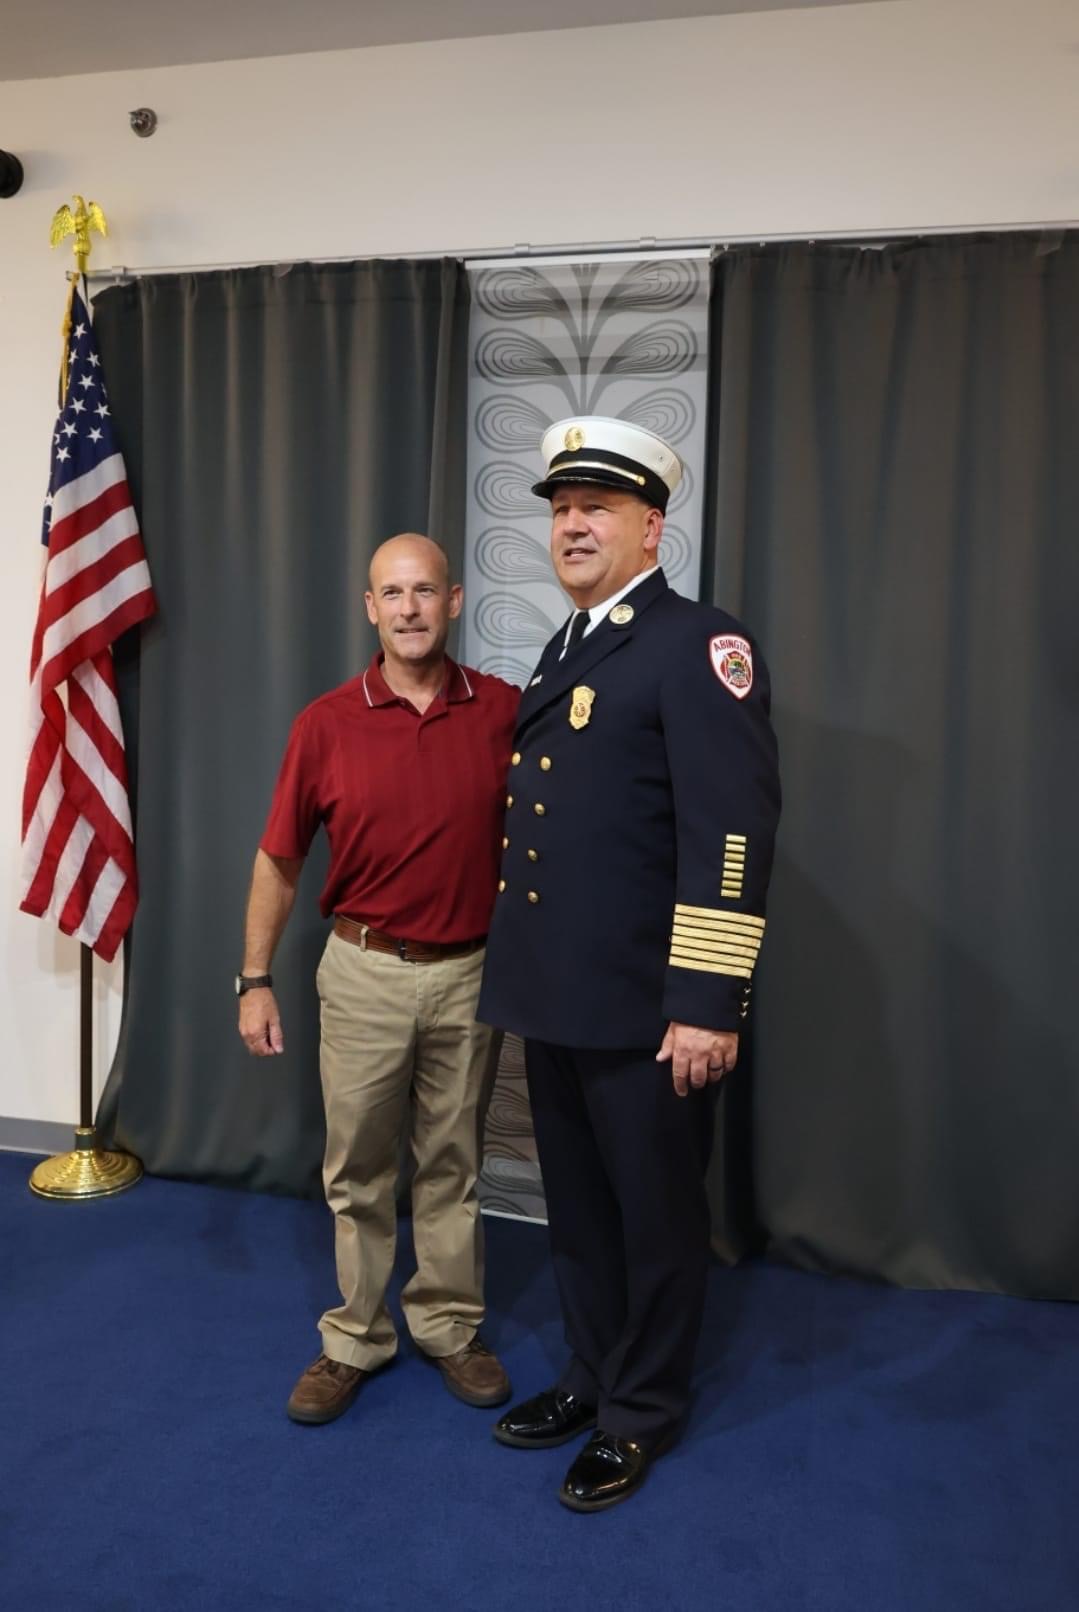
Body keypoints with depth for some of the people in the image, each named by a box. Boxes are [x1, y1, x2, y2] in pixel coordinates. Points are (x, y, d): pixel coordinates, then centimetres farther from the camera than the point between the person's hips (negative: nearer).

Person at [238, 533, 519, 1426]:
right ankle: (355, 1341, 30)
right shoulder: (326, 724, -6)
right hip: (364, 973, 0)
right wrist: (256, 981, -1)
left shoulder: (507, 710, -6)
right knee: (358, 1169, 12)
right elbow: (280, 860, 0)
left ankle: (451, 1328, 33)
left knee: (452, 1164, 15)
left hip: (470, 974, 0)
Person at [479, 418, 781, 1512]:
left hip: (644, 1007, -8)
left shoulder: (699, 646, -11)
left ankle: (642, 1411, 32)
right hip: (553, 995, 8)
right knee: (578, 1204, 21)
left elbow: (732, 832, -19)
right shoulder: (564, 651, 15)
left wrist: (708, 1005, -22)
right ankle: (592, 1375, 41)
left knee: (655, 1212, 12)